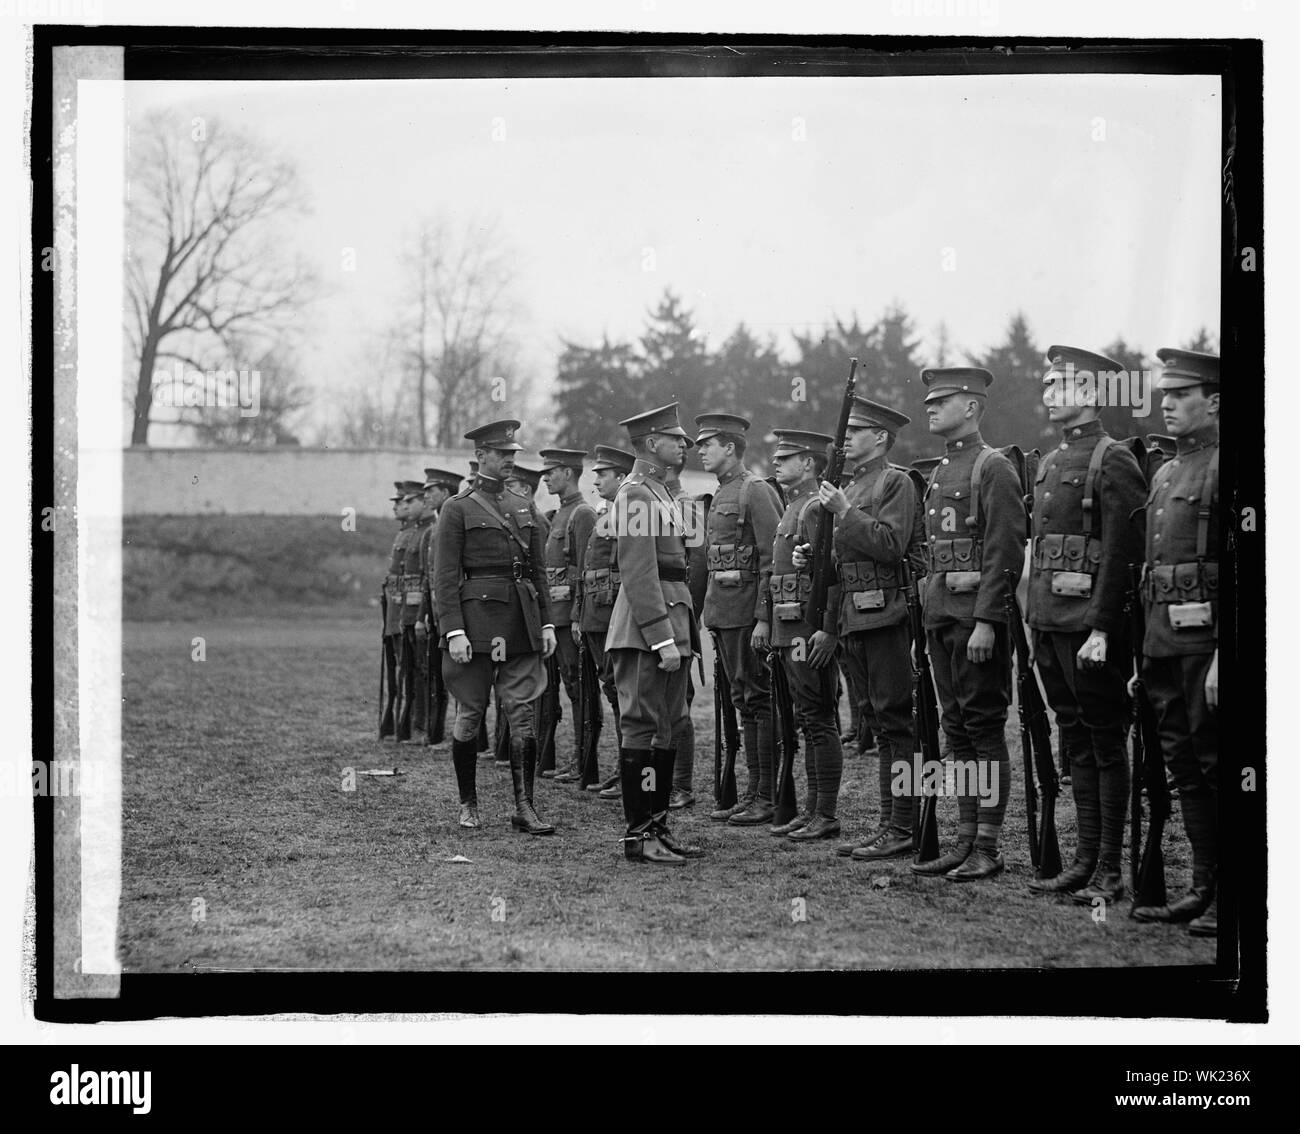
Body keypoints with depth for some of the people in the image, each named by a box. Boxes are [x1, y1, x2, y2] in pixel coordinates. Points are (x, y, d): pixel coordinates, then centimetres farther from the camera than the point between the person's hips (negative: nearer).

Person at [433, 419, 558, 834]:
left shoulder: (525, 507, 14)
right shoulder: (458, 508, -2)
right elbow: (445, 577, -7)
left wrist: (547, 623, 10)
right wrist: (454, 631, -15)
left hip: (522, 625, 4)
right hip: (475, 619, -4)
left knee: (523, 713, -2)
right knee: (470, 713, 4)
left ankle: (524, 807, -2)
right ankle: (468, 803, 17)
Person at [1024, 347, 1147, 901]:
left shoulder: (1113, 461, -10)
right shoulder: (1052, 462, 16)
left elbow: (1121, 552, -15)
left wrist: (1101, 629, -19)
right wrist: (1035, 617, 14)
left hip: (1090, 623, -8)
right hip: (1049, 622, 8)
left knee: (1106, 745, -2)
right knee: (1076, 744, 12)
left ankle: (1110, 871, 2)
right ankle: (1085, 859, 18)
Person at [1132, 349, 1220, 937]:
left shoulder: (1224, 469, -10)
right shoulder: (1164, 474, 18)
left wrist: (1223, 657, -21)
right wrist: (1144, 653, 17)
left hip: (1205, 640, -8)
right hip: (1163, 640, 9)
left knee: (1215, 762, -4)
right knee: (1184, 765, 11)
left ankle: (1231, 895, 3)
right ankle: (1204, 887, 17)